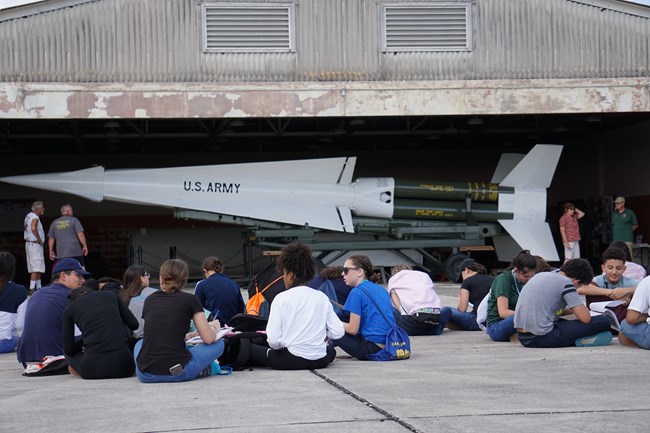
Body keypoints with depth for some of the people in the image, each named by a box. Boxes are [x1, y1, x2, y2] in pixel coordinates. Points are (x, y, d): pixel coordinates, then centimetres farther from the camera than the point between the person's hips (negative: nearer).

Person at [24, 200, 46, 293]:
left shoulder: (29, 216, 15)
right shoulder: (35, 217, -15)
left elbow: (25, 228, 26)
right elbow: (33, 228, -33)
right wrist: (39, 239, -20)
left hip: (29, 243, 10)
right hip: (35, 244, -10)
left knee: (38, 268, 16)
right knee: (36, 268, -13)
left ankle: (38, 287, 21)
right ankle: (32, 288, -19)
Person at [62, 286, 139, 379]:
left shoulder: (69, 309, 13)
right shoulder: (110, 295, 17)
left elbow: (69, 349, 13)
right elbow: (134, 324, 17)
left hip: (93, 368, -1)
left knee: (68, 352, 32)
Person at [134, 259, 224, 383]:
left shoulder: (149, 299, 14)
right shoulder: (190, 300, 3)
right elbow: (208, 339, 1)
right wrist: (213, 327, 25)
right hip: (177, 373, -3)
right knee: (218, 344, 19)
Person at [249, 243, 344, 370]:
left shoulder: (281, 299, -8)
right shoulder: (322, 297, 2)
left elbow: (273, 340, -13)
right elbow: (338, 332, 0)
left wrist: (278, 345, 8)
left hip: (290, 361, -4)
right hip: (320, 361, 4)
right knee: (331, 350, 39)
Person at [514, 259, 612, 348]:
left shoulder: (541, 275, 18)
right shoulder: (565, 282, -5)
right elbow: (585, 318, -8)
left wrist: (571, 310, 27)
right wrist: (584, 310, 15)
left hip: (522, 337, 8)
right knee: (603, 322, -4)